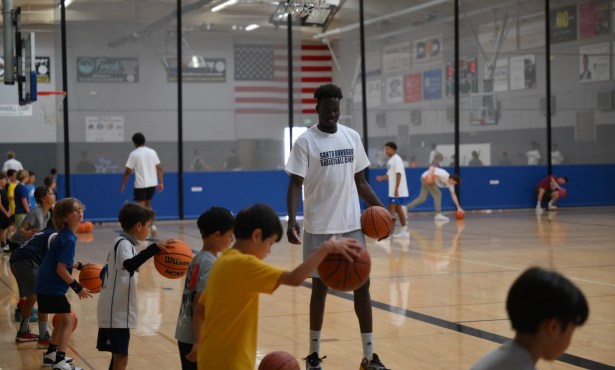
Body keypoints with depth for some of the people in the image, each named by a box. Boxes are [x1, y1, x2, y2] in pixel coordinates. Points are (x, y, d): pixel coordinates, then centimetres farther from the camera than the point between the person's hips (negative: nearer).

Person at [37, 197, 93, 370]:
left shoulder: (65, 235, 8)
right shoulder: (69, 240, -21)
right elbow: (61, 269, -23)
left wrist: (79, 266, 16)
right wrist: (78, 288, -15)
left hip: (47, 285, 10)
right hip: (52, 287, -10)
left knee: (63, 319, 21)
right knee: (67, 320, -8)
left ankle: (51, 354, 31)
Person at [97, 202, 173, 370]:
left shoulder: (121, 243, 14)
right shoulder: (124, 244, -16)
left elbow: (106, 272, 24)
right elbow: (129, 264, -40)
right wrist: (154, 248, -51)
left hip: (117, 311, 10)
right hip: (117, 313, -10)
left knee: (119, 356, 17)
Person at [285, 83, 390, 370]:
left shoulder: (352, 137, 6)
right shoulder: (306, 141, -8)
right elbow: (296, 184, -11)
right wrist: (291, 220, -25)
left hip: (351, 225, 4)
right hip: (320, 227, -4)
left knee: (362, 284, 3)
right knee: (320, 287, 4)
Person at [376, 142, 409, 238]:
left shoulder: (396, 159, -14)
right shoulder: (391, 160, 15)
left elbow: (399, 174, -20)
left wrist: (396, 189, -24)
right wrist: (381, 178, 1)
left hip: (397, 190, -10)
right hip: (393, 190, 10)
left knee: (391, 209, -10)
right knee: (398, 208, 12)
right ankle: (404, 229, 16)